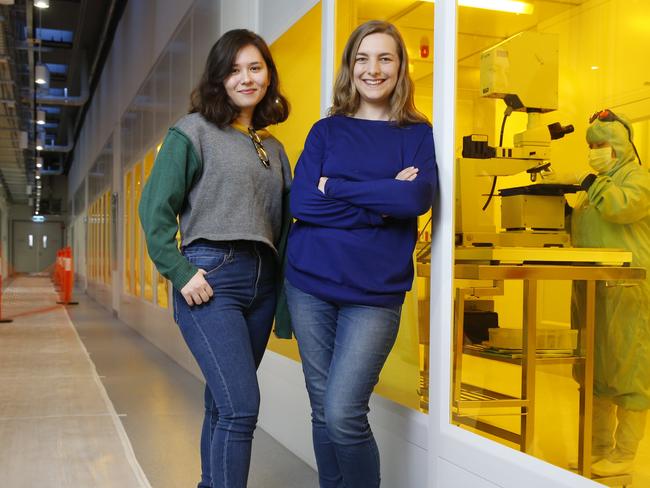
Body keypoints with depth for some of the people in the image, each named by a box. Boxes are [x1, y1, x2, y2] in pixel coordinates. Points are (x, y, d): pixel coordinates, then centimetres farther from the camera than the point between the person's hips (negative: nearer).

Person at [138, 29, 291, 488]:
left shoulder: (273, 148, 17)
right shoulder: (194, 132, 0)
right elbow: (156, 207, -5)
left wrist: (284, 281, 8)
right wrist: (181, 274, -12)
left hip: (262, 280, 6)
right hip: (211, 277, -6)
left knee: (225, 403, 11)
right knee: (242, 406, -14)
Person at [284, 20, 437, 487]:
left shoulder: (417, 134, 6)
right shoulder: (327, 130, 9)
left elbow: (418, 197, -13)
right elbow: (301, 201, -6)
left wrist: (334, 186, -10)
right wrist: (382, 203, -11)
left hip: (375, 292, -2)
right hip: (311, 285, 3)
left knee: (343, 416, -11)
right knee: (323, 413, 8)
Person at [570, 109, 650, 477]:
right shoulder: (598, 184, 21)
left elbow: (619, 208, -25)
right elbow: (580, 231, 28)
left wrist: (595, 183, -12)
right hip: (594, 291, 9)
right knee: (596, 371, 12)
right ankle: (600, 446, 22)